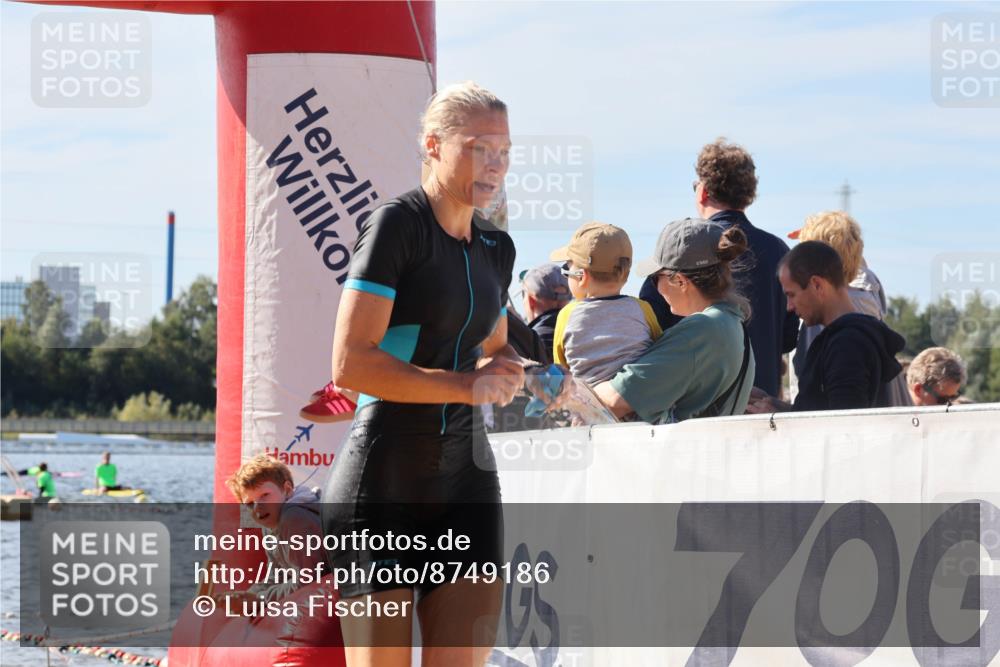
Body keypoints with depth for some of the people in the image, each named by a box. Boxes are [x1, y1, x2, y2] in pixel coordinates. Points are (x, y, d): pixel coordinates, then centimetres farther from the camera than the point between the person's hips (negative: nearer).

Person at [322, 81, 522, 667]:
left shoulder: (496, 250, 15)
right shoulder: (398, 224, -7)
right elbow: (351, 362, -17)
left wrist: (505, 373, 9)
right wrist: (468, 385, -14)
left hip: (466, 477, 7)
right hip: (384, 480, -6)